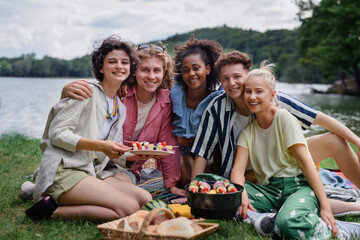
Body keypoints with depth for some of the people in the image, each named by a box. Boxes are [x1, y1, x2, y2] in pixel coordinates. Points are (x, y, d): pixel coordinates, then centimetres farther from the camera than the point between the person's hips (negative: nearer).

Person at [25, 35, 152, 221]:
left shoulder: (120, 108, 19)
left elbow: (114, 154, 17)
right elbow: (56, 133, -12)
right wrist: (101, 146, -21)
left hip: (91, 173, 8)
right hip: (63, 171, -8)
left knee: (146, 199, -9)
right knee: (129, 208, -21)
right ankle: (53, 209, -12)